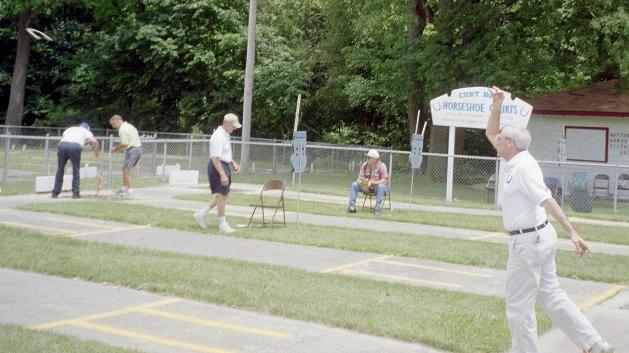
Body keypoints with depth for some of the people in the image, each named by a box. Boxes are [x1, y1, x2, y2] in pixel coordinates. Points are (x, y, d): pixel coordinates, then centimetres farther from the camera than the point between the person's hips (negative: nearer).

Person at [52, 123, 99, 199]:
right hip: (76, 146, -2)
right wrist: (96, 152, 24)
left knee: (60, 170, 13)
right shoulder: (86, 131, 26)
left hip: (62, 145, 3)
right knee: (76, 170, 11)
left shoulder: (70, 128, 37)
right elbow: (94, 141, 9)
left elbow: (63, 138, 25)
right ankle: (75, 193, 8)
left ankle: (55, 192, 12)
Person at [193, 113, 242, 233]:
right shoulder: (218, 136, -20)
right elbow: (215, 158, -25)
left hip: (224, 165, 10)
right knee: (222, 195, -3)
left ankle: (201, 214, 20)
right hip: (218, 167, -10)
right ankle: (222, 224, 7)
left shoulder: (225, 134, 11)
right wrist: (222, 175, -28)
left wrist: (233, 163, 13)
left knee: (223, 195, 14)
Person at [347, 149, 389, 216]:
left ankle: (378, 208, -36)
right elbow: (360, 177, 0)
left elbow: (384, 180, -24)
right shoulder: (364, 165, -2)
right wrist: (360, 181, -26)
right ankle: (352, 207, -16)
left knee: (381, 186, -38)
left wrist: (373, 182, -37)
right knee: (354, 184, -13)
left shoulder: (381, 166, -17)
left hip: (377, 187, -5)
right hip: (367, 187, 5)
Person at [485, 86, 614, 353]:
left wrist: (572, 233, -29)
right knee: (551, 295, 15)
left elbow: (547, 200, -25)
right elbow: (491, 134, 22)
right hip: (537, 238, 10)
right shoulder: (514, 161, 9)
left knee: (519, 305, 1)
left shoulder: (523, 167, -18)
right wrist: (497, 106, 10)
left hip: (528, 241, -10)